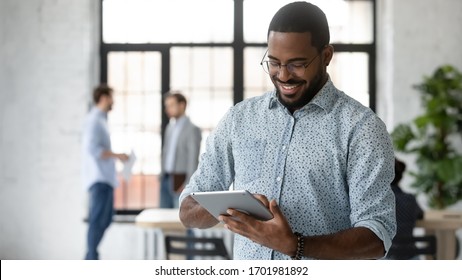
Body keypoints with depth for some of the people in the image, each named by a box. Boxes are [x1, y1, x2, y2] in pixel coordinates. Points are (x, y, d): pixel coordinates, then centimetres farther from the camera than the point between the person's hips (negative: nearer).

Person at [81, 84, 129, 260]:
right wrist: (117, 156, -15)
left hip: (105, 179, 10)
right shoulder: (94, 120, -11)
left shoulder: (100, 120, 19)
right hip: (99, 179, -10)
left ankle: (90, 258, 16)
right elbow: (93, 148, -21)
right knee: (98, 220, -8)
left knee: (105, 219, 12)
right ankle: (92, 260, -5)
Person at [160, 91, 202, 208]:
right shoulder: (170, 127, 16)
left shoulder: (192, 129, -9)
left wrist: (188, 185, -17)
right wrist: (162, 175, 12)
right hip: (166, 180, 8)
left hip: (180, 181, -8)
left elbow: (193, 159, -13)